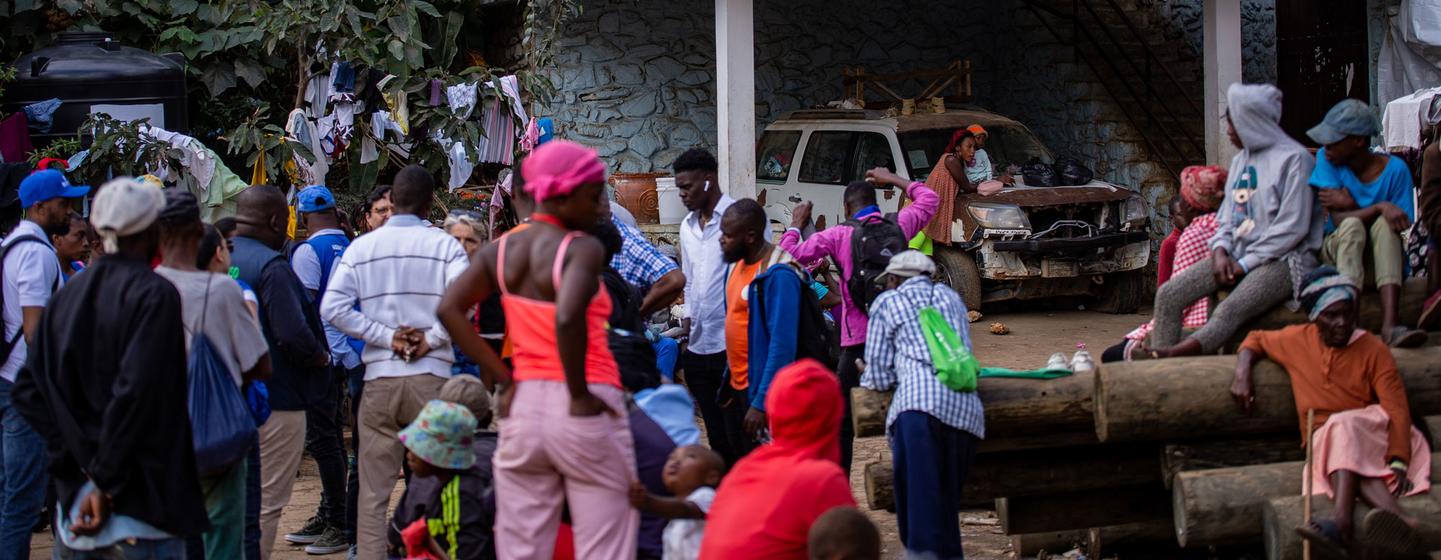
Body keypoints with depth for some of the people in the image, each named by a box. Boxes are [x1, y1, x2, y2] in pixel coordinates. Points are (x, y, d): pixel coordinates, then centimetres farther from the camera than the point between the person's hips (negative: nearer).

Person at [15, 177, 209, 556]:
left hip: (74, 497, 7)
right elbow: (136, 392, -21)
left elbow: (28, 390, 5)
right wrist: (107, 485, -14)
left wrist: (80, 461, 1)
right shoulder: (155, 295, -12)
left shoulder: (67, 297, 9)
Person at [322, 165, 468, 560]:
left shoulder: (361, 248, 7)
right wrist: (432, 340, -6)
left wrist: (387, 337, -2)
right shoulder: (444, 245, 0)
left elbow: (333, 308, -3)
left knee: (373, 490, 6)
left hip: (379, 378, 2)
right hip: (431, 377, -2)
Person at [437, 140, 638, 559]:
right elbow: (568, 317, -27)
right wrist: (580, 396, -15)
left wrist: (503, 378, 4)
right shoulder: (583, 248, -10)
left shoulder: (503, 249, 8)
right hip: (582, 412, -6)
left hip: (523, 407, 6)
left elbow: (449, 309, 5)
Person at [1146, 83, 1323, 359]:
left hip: (1282, 260, -8)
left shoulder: (1293, 159, -6)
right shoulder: (1241, 161, 20)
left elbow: (1293, 227, -12)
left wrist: (1245, 264, -13)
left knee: (1230, 310, -35)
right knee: (1168, 295, -11)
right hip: (1238, 255, 8)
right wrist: (1220, 251, -2)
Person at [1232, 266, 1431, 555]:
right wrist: (1242, 373, 3)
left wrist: (1398, 461, -27)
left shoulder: (1373, 349, -2)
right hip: (1323, 440, 2)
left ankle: (1342, 520, -62)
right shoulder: (1298, 339, 8)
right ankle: (1396, 516, -64)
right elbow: (1256, 340, 27)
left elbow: (1397, 409, -11)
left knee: (1343, 427, -37)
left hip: (1368, 432, -2)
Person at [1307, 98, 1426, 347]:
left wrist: (1349, 204, -19)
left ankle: (1390, 324, -49)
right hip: (1339, 250, 0)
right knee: (1352, 225, -33)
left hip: (1382, 255, 0)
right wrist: (1381, 208, -32)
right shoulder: (1326, 159, -7)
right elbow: (1339, 220, -16)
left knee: (1385, 224, -32)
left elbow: (1400, 227, -13)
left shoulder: (1395, 169, -8)